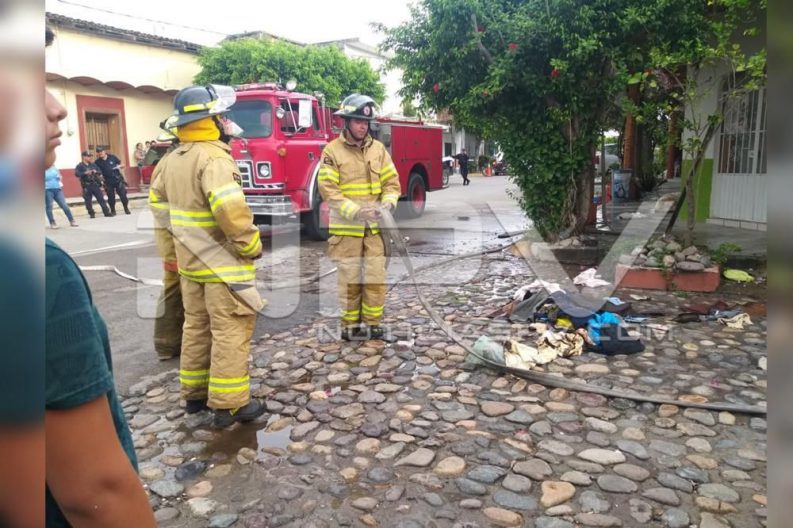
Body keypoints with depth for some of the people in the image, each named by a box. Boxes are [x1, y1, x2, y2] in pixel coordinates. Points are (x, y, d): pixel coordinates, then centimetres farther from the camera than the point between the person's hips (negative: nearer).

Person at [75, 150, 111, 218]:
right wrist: (85, 173, -25)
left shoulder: (93, 164, 12)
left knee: (101, 199, 1)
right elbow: (77, 174, -14)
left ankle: (106, 212, 3)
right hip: (87, 186, -3)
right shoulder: (79, 166, -1)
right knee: (88, 201, 1)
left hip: (95, 185, 3)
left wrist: (96, 172, -8)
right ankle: (91, 214, 11)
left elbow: (100, 172, 13)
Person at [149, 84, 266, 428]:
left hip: (190, 261, 9)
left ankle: (194, 393, 28)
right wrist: (251, 245, -19)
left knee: (196, 327, 17)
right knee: (230, 332, -2)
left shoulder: (170, 160, 10)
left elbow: (158, 202, 20)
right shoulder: (213, 157, -19)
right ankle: (229, 404, 4)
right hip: (223, 262, -9)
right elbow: (230, 209, -32)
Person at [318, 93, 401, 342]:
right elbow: (328, 190, -13)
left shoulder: (378, 148, 6)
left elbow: (391, 182, 7)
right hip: (346, 228, -4)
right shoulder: (332, 151, -7)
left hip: (375, 227, 4)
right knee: (349, 278, 5)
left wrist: (388, 203, -14)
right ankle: (350, 326, 18)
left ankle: (374, 325, 19)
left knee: (376, 277, 7)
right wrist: (356, 211, -24)